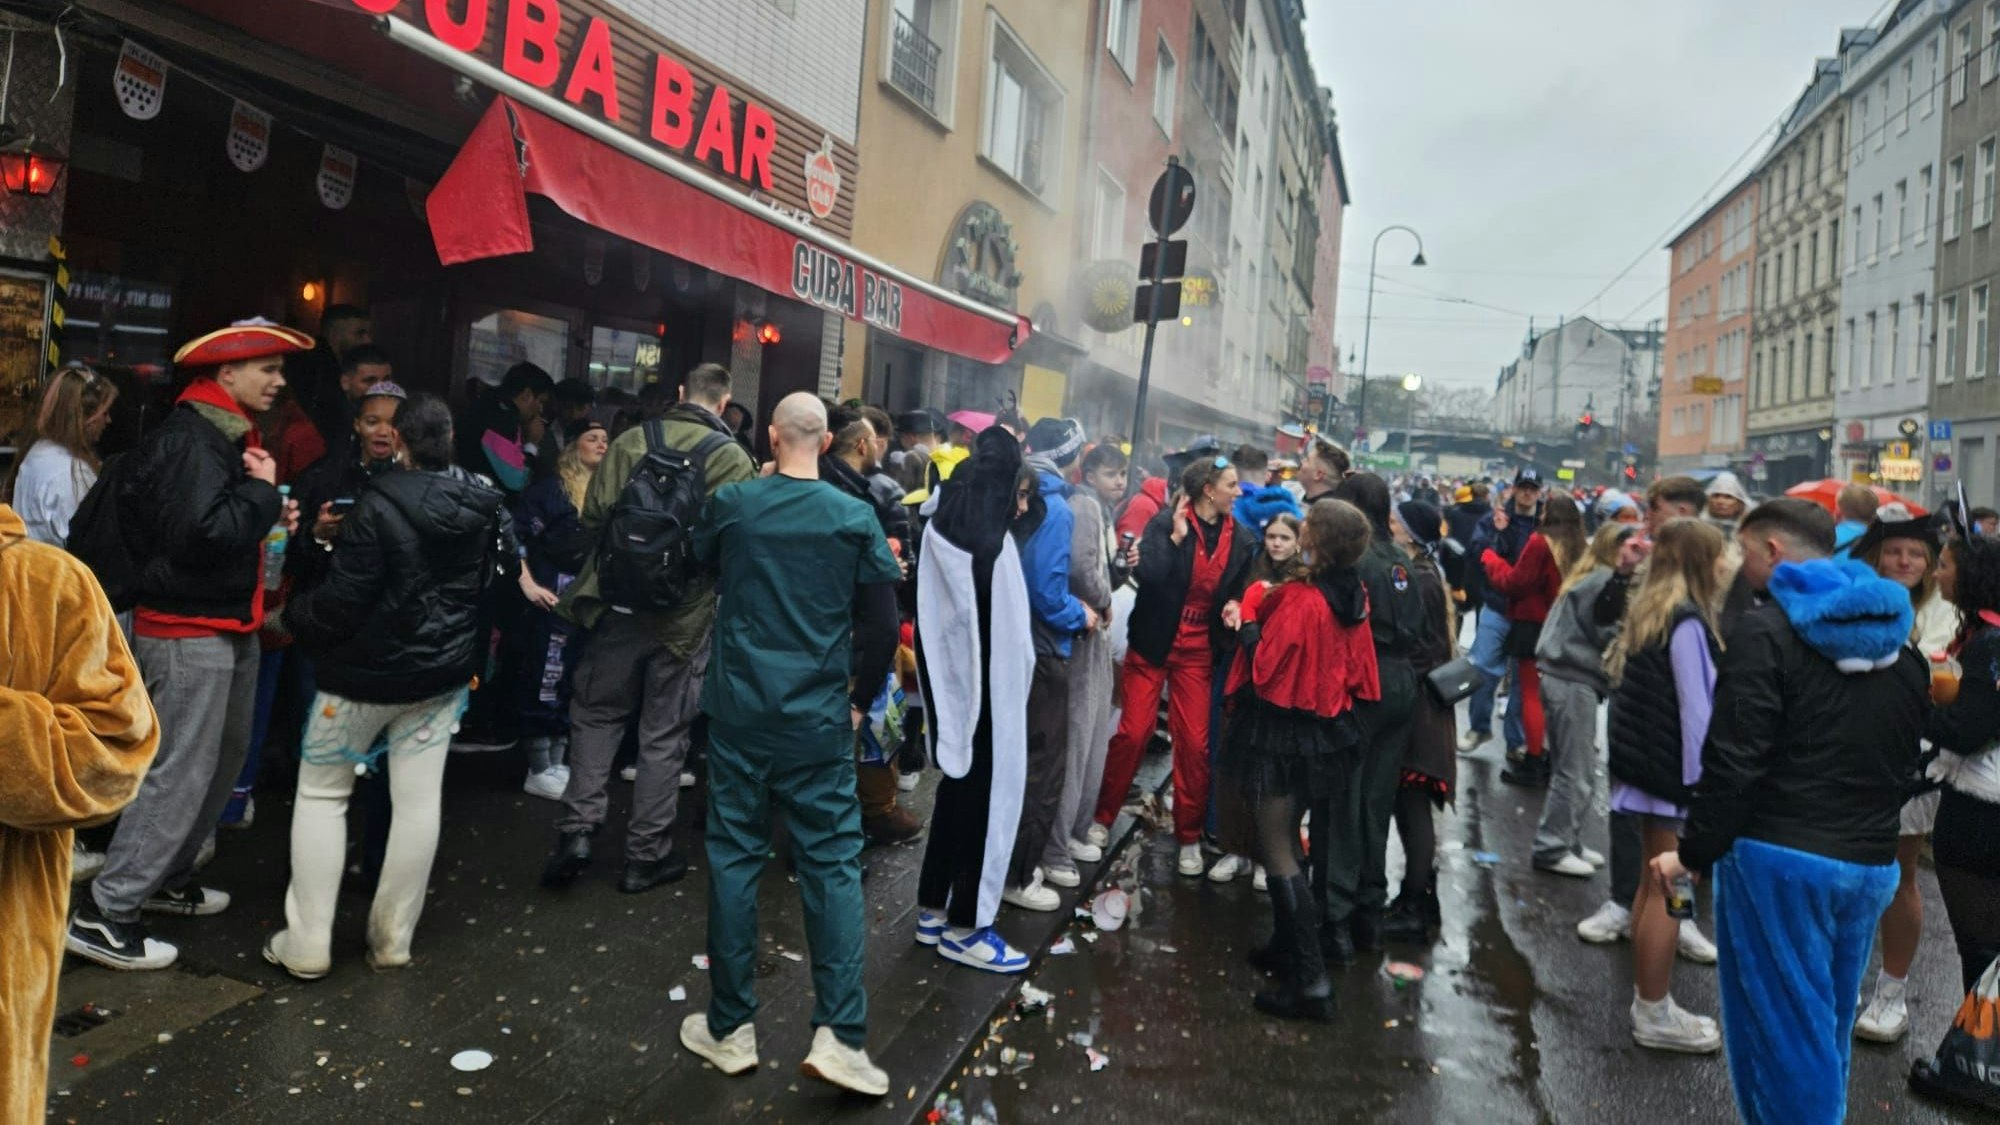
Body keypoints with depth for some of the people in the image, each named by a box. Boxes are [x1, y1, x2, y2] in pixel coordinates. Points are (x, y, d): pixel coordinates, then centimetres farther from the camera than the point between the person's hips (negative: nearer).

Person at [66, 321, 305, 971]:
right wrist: (262, 490, -17)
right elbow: (201, 534, -29)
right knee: (180, 772, -6)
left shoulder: (230, 435, 14)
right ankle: (104, 916, 4)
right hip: (188, 631, -10)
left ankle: (166, 878, 33)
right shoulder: (189, 439, -18)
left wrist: (272, 517, 4)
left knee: (225, 759, 18)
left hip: (229, 627, 10)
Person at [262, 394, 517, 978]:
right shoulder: (485, 506, -2)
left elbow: (342, 601, -18)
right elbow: (506, 572, 10)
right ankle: (392, 940, 19)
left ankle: (306, 944, 14)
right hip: (441, 675, 5)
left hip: (365, 674, -5)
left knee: (321, 794, 11)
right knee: (419, 800, 9)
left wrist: (288, 618, -1)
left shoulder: (380, 505, -19)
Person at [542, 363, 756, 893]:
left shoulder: (631, 441, -1)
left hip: (619, 605, 2)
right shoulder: (735, 459, -8)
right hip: (686, 615, -1)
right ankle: (646, 854, 17)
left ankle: (577, 829, 9)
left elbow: (593, 517, -1)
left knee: (597, 714, 18)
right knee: (664, 733, 9)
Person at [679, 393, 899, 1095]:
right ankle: (839, 1033, 3)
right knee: (833, 864, 6)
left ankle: (730, 1029, 19)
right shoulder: (855, 517, -5)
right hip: (819, 719, -1)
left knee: (734, 858, 10)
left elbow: (700, 561, 21)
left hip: (740, 709, 1)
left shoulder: (732, 503, -2)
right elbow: (882, 625, -5)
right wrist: (861, 699, 9)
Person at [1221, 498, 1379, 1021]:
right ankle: (1288, 947, 35)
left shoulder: (1300, 599, -22)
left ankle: (1311, 982, -1)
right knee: (1287, 841, 22)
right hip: (1325, 729, 8)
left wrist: (1248, 624, -6)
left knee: (1277, 853, -1)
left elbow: (1265, 668, -21)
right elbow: (1354, 669, 10)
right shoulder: (1352, 598, 2)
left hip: (1282, 732, -8)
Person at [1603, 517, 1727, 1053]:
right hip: (1675, 773, -9)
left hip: (1647, 766, 9)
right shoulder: (1687, 622, -16)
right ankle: (1654, 1015, 8)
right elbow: (1696, 710, -18)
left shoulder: (1649, 611, 11)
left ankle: (1650, 1000, 25)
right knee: (1669, 891, -1)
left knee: (1654, 884, 15)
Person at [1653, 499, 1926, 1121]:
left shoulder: (1767, 631, -12)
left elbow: (1734, 761, -17)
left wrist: (1693, 852, -9)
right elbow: (1905, 765, 17)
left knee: (1780, 1035, 4)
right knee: (1826, 1031, 20)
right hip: (1871, 865, 7)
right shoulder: (1901, 644, 11)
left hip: (1779, 858, -7)